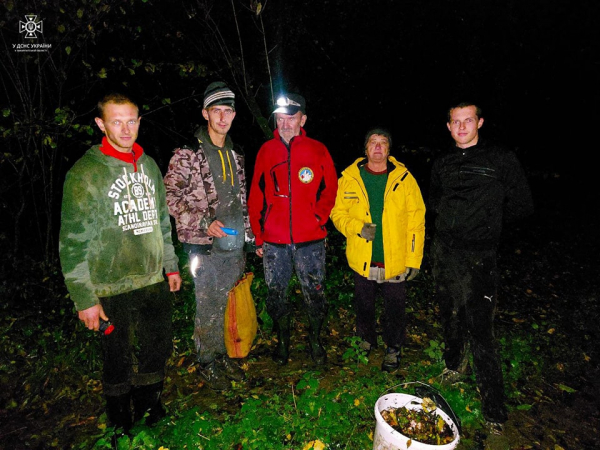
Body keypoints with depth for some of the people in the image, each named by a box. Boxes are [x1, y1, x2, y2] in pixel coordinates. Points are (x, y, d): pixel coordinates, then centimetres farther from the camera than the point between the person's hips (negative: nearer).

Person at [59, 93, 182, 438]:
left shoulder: (149, 165, 7)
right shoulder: (85, 173, -11)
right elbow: (73, 242, -11)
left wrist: (171, 264, 15)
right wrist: (84, 298, -12)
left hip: (154, 281, 6)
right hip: (112, 289, -5)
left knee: (160, 346, 17)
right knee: (119, 358, 11)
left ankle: (149, 404, 43)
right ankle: (121, 423, 36)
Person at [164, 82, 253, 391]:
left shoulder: (235, 153, 12)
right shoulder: (188, 152, -9)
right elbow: (170, 196, -12)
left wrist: (249, 235, 15)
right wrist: (204, 222, -19)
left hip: (233, 244, 6)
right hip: (205, 245, -5)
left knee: (223, 304, 16)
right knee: (208, 305, 5)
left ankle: (220, 353, 34)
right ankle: (206, 362, 25)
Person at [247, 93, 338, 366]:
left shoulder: (317, 150, 1)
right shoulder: (266, 151, 5)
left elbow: (329, 190, 8)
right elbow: (256, 196, 7)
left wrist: (319, 218, -7)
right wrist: (258, 237, 4)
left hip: (310, 240, -1)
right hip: (274, 241, 2)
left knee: (314, 294, 8)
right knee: (276, 295, 13)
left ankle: (315, 341, 31)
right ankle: (282, 341, 34)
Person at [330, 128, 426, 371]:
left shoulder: (404, 178, -3)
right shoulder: (350, 177, -1)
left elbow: (416, 221, -3)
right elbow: (337, 212, 4)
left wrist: (414, 260, -6)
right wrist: (358, 227, -16)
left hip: (395, 261, -1)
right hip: (362, 260, 1)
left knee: (395, 308, 12)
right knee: (363, 305, 19)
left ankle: (393, 348, 37)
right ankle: (366, 340, 46)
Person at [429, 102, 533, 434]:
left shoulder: (500, 159, -4)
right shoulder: (443, 164, 10)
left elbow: (522, 205, 2)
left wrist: (486, 220, 7)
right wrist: (454, 216, 12)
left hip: (478, 257, -5)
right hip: (443, 251, 5)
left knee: (480, 332, -5)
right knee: (450, 316, 19)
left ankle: (495, 411, 8)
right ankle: (452, 364, 43)